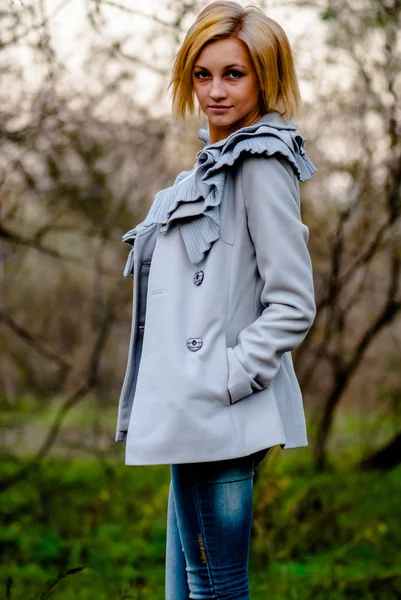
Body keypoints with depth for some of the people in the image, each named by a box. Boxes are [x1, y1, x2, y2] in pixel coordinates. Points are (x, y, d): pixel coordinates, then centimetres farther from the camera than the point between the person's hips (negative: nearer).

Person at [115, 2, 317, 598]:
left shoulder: (262, 166, -10)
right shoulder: (212, 165, 18)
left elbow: (294, 304, -14)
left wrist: (227, 379, -17)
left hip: (219, 419, -10)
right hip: (192, 419, 10)